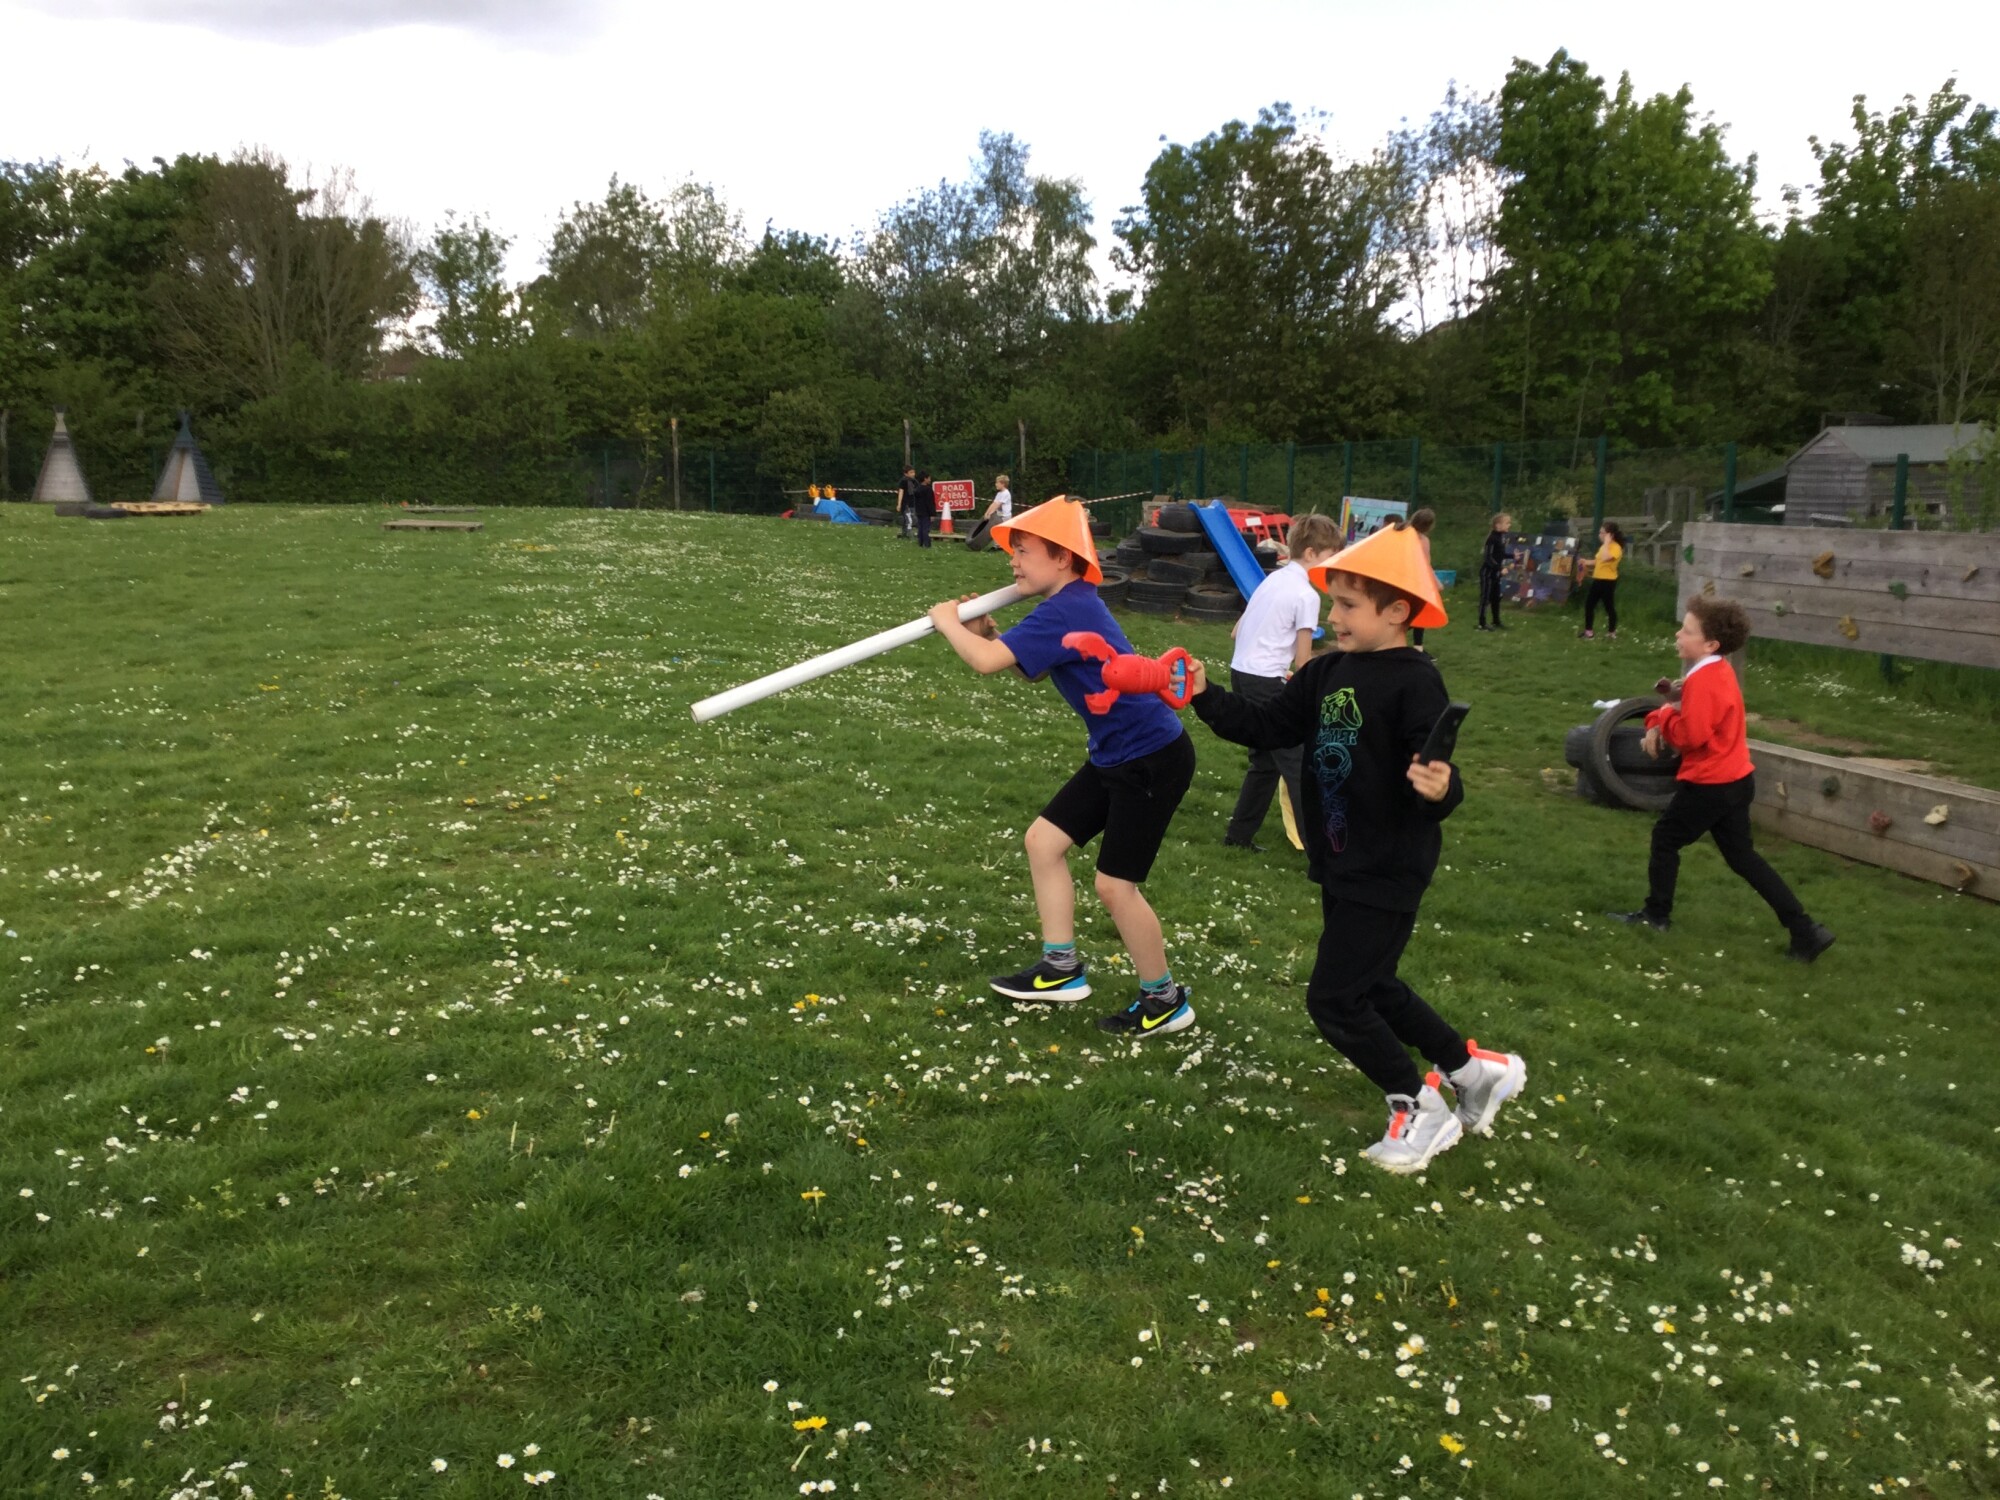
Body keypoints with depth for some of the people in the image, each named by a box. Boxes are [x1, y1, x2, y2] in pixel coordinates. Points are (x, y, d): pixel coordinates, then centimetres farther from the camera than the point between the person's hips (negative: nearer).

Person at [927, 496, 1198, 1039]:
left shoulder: (1064, 612, -23)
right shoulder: (1073, 606, 8)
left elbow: (987, 663, -30)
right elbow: (1029, 664, 22)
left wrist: (949, 623, -10)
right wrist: (986, 630, 6)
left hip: (1155, 758, -10)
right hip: (1116, 755, 10)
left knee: (1115, 885, -4)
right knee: (1043, 840, 11)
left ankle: (1165, 1002, 16)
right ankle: (1061, 968, 21)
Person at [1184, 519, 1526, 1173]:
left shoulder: (1415, 683, -20)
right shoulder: (1327, 672, 4)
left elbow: (1433, 778, -25)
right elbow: (1265, 725, 8)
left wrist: (1440, 789, -47)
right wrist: (1205, 696, -3)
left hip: (1386, 873, -9)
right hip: (1341, 866, 9)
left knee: (1333, 999, -4)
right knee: (1369, 987, 22)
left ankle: (1422, 1111, 16)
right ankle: (1475, 1068, 40)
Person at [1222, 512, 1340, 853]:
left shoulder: (1273, 580, 13)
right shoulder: (1306, 594, -11)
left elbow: (1237, 631, 18)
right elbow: (1304, 662, -10)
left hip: (1240, 673, 9)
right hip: (1266, 684, -9)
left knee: (1266, 761, 19)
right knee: (1299, 765, -5)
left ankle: (1239, 834, 24)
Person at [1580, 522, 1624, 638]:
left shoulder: (1616, 547, -17)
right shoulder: (1604, 546, 13)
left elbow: (1605, 558, -34)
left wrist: (1606, 543, -27)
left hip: (1608, 581, -9)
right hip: (1597, 580, 9)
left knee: (1609, 607, 3)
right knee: (1589, 604, 10)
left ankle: (1612, 632, 17)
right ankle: (1588, 631, 18)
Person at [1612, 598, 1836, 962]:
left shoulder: (1703, 681, -23)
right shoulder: (1717, 671, 10)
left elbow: (1690, 735, -28)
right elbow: (1694, 713, 20)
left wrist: (1664, 717, -11)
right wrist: (1657, 724, 3)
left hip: (1710, 784, -10)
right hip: (1735, 779, 10)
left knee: (1665, 839, 9)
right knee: (1741, 855, 13)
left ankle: (1656, 914, 22)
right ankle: (1805, 930, 10)